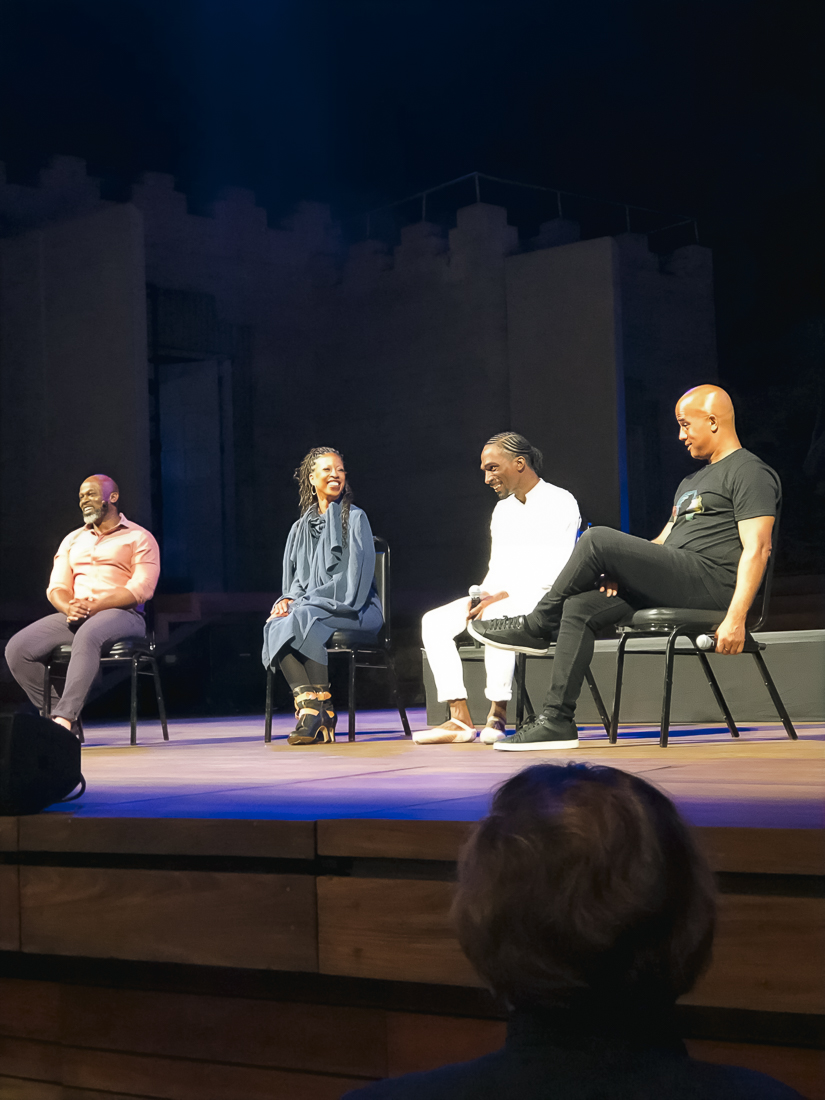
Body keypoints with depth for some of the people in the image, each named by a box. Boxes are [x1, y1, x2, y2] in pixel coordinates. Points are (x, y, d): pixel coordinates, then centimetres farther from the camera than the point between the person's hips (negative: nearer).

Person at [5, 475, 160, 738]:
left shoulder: (138, 538, 6)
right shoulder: (72, 540, 24)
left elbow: (142, 588, -8)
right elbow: (56, 587, 14)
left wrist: (93, 607, -18)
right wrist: (69, 608, -12)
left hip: (122, 615, -6)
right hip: (74, 617, 6)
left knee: (87, 636, -42)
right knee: (17, 647, -20)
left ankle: (64, 718, -49)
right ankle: (52, 711, -14)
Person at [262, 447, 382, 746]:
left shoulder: (354, 518, 1)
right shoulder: (301, 527, 18)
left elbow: (354, 578, -9)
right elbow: (296, 578, 19)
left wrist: (303, 602, -15)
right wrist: (289, 599, -6)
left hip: (355, 612, -5)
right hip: (309, 609, 5)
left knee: (302, 619, -35)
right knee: (275, 624, -29)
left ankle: (323, 713, -32)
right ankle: (308, 707, -36)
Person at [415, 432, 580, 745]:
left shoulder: (560, 502, -5)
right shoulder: (502, 509, 21)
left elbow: (555, 572, -14)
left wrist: (501, 598, -21)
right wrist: (480, 597, -2)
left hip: (541, 600, -8)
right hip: (498, 599, 8)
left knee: (495, 617, -39)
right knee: (434, 621, -13)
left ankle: (497, 715, -32)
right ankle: (460, 720, -21)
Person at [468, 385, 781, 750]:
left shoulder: (750, 472, -1)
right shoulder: (692, 482, 30)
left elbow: (756, 550, -12)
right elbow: (663, 542, 28)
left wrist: (735, 619, -22)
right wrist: (625, 569, 6)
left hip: (712, 580, -9)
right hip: (672, 581, 9)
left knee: (597, 540, -21)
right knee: (579, 607, -9)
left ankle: (535, 627, -6)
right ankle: (556, 720, -12)